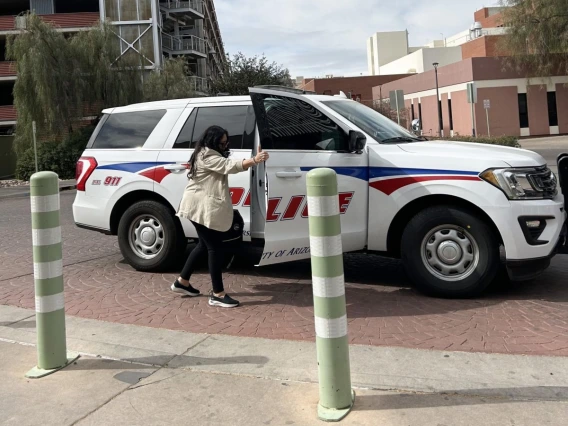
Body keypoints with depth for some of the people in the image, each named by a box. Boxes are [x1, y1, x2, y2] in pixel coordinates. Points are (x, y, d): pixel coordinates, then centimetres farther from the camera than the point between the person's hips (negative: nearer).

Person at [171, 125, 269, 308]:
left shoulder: (211, 155, 21)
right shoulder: (207, 156, -17)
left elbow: (226, 166, 15)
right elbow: (229, 166, -31)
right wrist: (254, 161, -42)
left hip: (204, 207, 11)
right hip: (202, 207, -11)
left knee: (205, 245, 19)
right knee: (215, 247, -9)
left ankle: (182, 282, 30)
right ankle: (218, 294, -5)